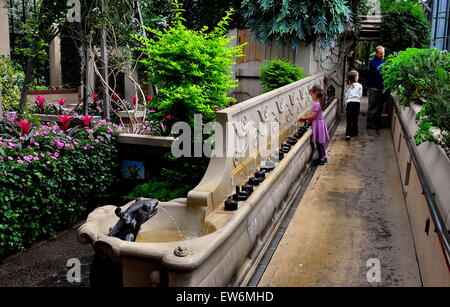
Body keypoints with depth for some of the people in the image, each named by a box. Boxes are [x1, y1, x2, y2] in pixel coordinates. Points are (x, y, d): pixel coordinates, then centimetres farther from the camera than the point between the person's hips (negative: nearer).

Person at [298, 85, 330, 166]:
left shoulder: (316, 104, -20)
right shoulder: (320, 103, 10)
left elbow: (313, 116, -21)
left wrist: (304, 118, -10)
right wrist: (306, 119, 11)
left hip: (317, 124, -9)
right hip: (320, 122, 9)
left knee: (318, 142, -1)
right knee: (320, 142, 16)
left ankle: (322, 158, 5)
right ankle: (324, 156, 24)